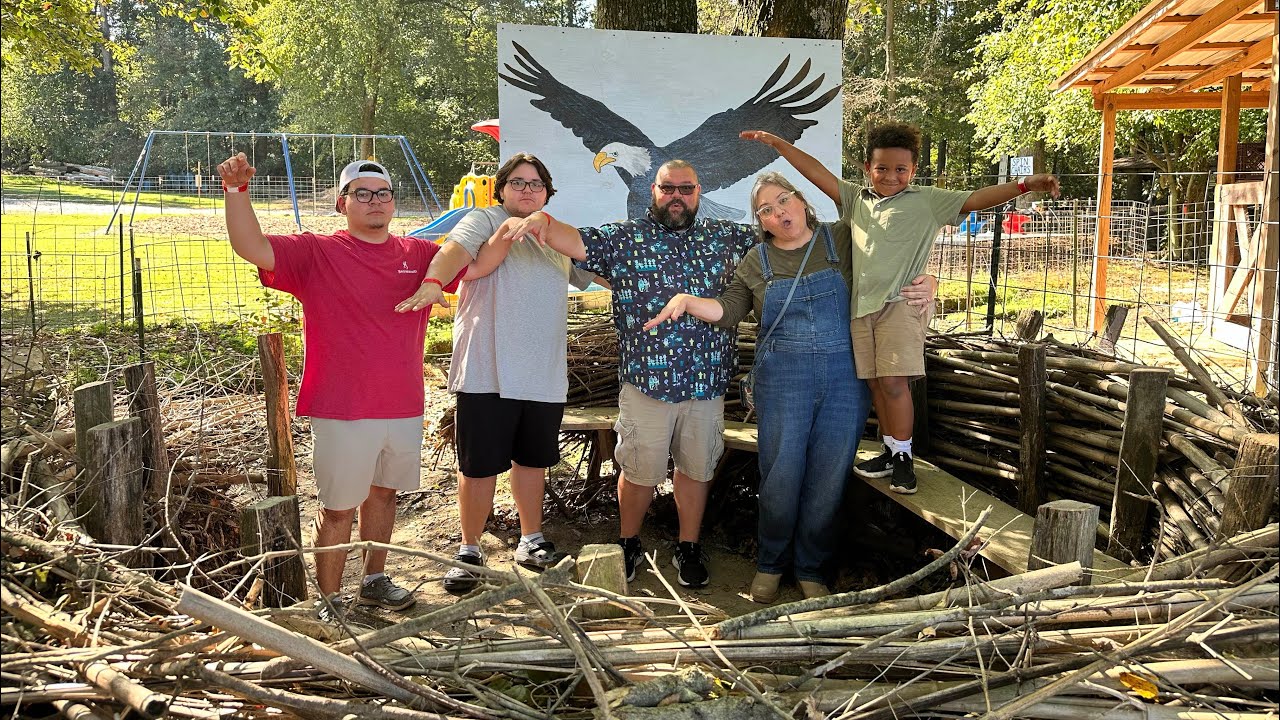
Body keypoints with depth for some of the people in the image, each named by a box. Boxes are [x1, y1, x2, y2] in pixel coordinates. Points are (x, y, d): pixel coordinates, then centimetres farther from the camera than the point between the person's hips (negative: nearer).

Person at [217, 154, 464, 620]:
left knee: (383, 493, 20)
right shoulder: (316, 254, -4)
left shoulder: (418, 254, 7)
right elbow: (252, 248, -16)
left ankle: (374, 582, 38)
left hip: (404, 406, 5)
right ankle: (329, 603, 19)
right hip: (343, 410, -4)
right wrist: (236, 190, -29)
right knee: (338, 508, 5)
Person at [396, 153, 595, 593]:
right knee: (480, 466, 1)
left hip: (544, 374, 5)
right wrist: (433, 282, -41)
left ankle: (531, 541, 33)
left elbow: (593, 274, 29)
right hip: (488, 372, -5)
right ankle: (470, 551, 17)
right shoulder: (484, 221, -1)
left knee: (532, 459, 17)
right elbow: (457, 248, -22)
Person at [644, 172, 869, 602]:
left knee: (828, 479, 6)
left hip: (845, 377, 0)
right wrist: (685, 300, -12)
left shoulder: (842, 242, 5)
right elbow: (729, 310, 3)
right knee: (781, 476, 3)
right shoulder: (758, 261, 7)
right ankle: (770, 565, 25)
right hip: (782, 380, 0)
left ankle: (811, 569, 24)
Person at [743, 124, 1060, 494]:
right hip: (862, 304, 5)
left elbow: (975, 199, -3)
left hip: (900, 302, -5)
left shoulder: (927, 200, 4)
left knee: (893, 380, -11)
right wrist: (779, 143, 12)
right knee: (875, 382, 8)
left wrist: (1025, 184, -14)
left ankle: (904, 456, 4)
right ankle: (891, 452, 21)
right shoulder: (856, 198, 15)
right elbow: (817, 171, 15)